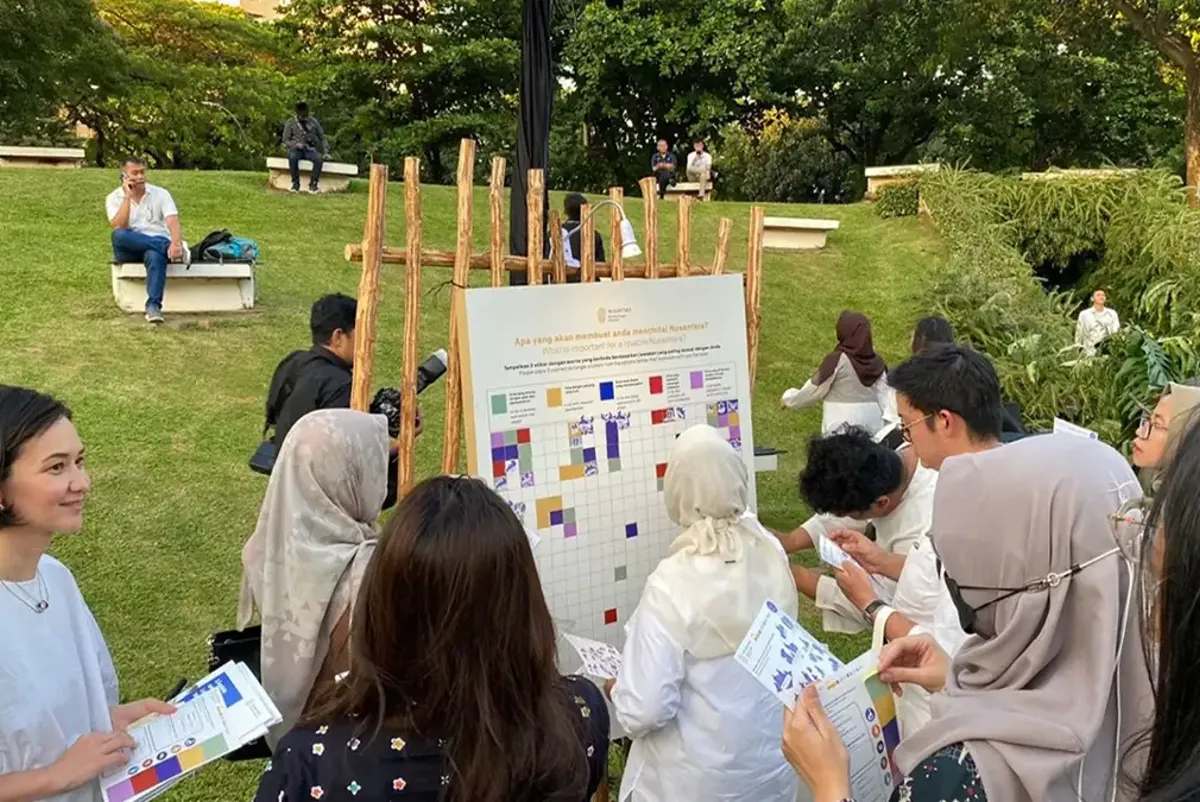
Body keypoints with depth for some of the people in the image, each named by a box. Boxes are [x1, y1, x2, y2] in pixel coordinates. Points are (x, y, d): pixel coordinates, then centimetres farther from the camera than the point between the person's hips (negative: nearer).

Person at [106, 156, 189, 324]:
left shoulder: (160, 194, 5)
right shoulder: (114, 198, 6)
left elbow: (173, 222, -11)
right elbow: (118, 228, -12)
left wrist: (175, 243, -33)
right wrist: (127, 197, -13)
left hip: (158, 245, -1)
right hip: (129, 250, 1)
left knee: (155, 255, -38)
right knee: (118, 235, -34)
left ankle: (153, 306, -48)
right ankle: (174, 248, -32)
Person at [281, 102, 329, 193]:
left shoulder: (314, 122, 8)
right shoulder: (290, 123, 3)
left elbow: (322, 138, 10)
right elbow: (286, 141, 1)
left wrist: (326, 152, -4)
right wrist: (296, 144, -20)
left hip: (310, 149, 1)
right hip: (296, 149, -1)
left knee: (319, 158, -33)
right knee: (292, 157, -38)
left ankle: (313, 184, -23)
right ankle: (295, 183, -25)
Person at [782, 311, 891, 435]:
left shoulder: (837, 360, -12)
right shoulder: (877, 363, 4)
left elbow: (813, 391, -4)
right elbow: (884, 398, 4)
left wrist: (788, 397, 13)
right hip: (873, 429, 5)